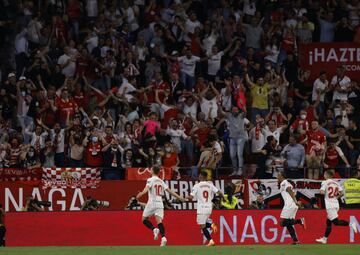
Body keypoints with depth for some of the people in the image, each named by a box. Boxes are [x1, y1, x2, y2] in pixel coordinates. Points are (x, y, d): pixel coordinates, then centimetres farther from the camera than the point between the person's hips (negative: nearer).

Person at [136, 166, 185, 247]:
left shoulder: (150, 180, -2)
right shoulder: (161, 181, 15)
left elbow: (147, 188, -22)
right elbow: (169, 191, 16)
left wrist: (141, 194, -39)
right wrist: (179, 197, 24)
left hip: (152, 202, -5)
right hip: (160, 203, 5)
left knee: (144, 219, 10)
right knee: (159, 221, -5)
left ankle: (154, 229, -16)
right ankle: (163, 238, -25)